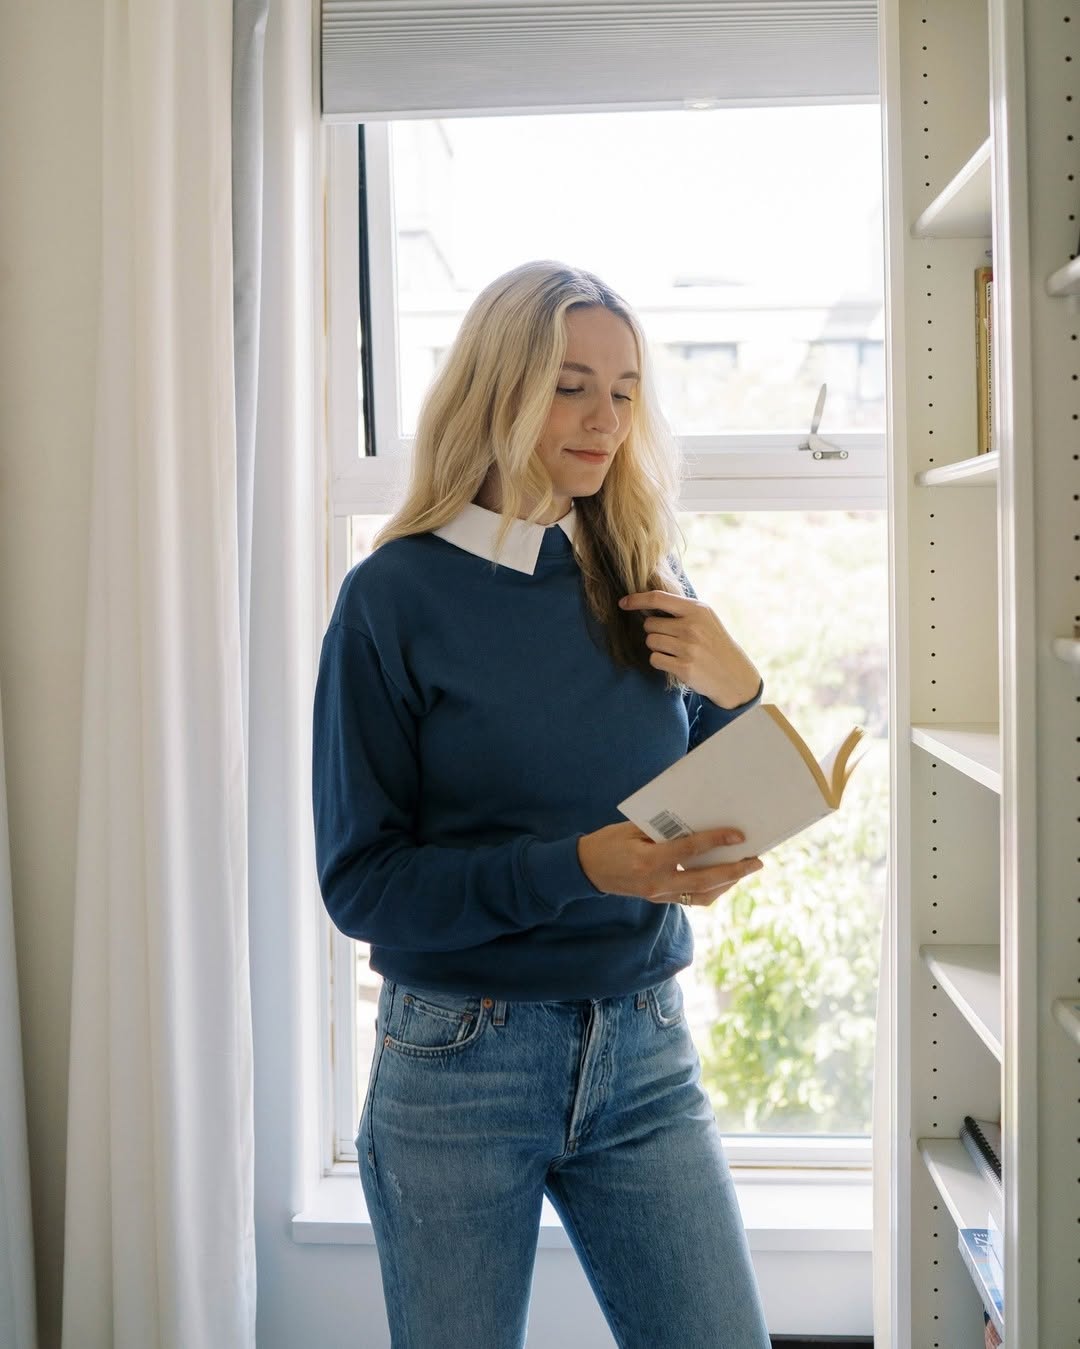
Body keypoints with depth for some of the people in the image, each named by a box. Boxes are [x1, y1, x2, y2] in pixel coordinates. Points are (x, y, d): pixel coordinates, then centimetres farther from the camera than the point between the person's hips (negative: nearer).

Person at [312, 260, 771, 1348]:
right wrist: (579, 866, -24)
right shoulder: (396, 595, -9)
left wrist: (735, 691, -8)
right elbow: (361, 882, -11)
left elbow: (725, 828, 11)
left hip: (647, 1052, 3)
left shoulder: (650, 586, 4)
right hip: (459, 1063, -3)